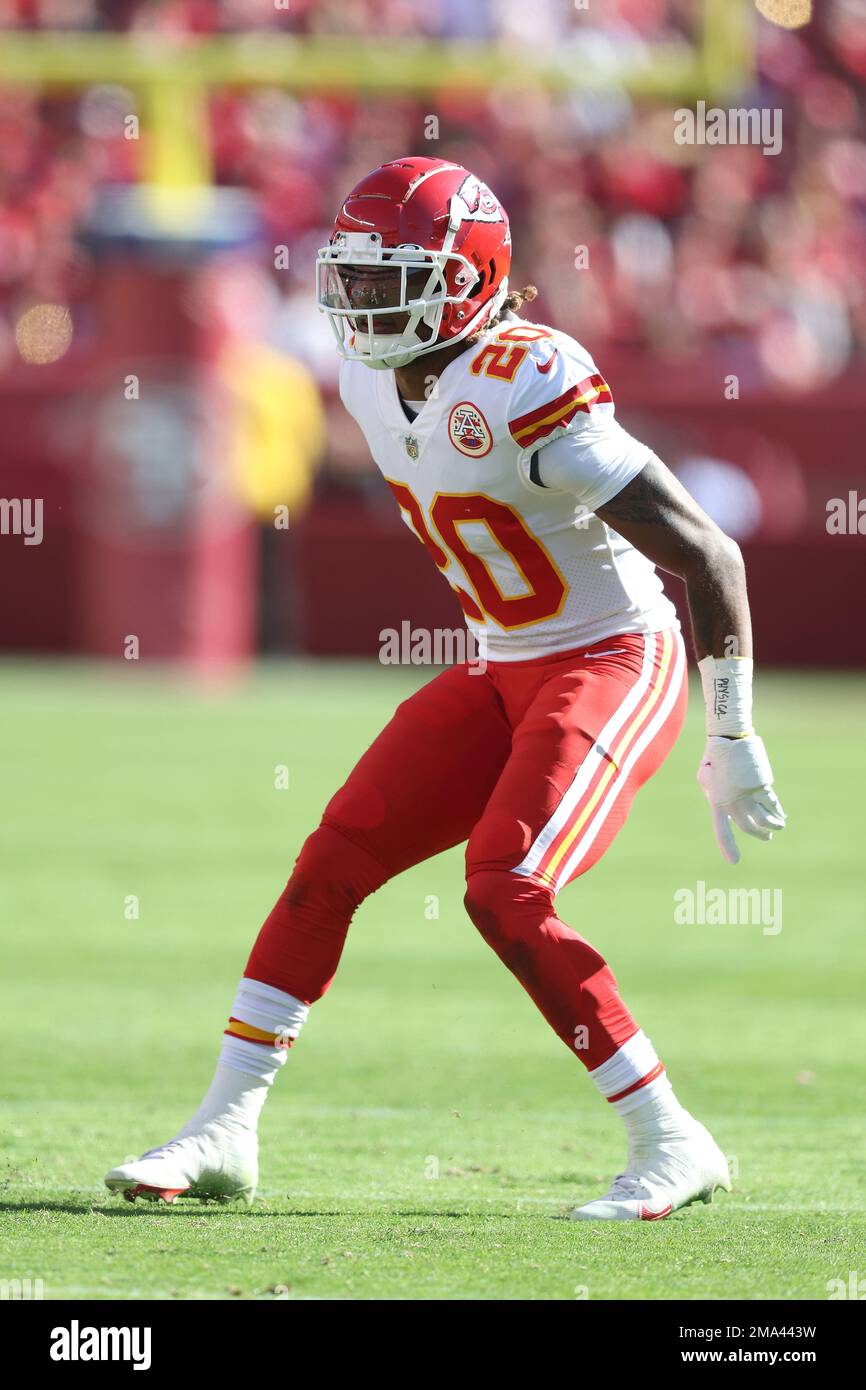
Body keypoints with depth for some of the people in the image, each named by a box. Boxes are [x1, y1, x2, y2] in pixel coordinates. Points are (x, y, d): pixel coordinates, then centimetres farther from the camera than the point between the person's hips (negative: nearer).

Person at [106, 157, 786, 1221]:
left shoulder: (525, 393, -27)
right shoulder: (373, 379, -1)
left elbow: (708, 555, -24)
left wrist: (732, 743, -21)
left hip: (618, 664, -8)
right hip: (504, 671, 8)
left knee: (504, 893, -21)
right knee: (335, 860, 1)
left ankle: (672, 1148, -10)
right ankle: (222, 1136, 8)